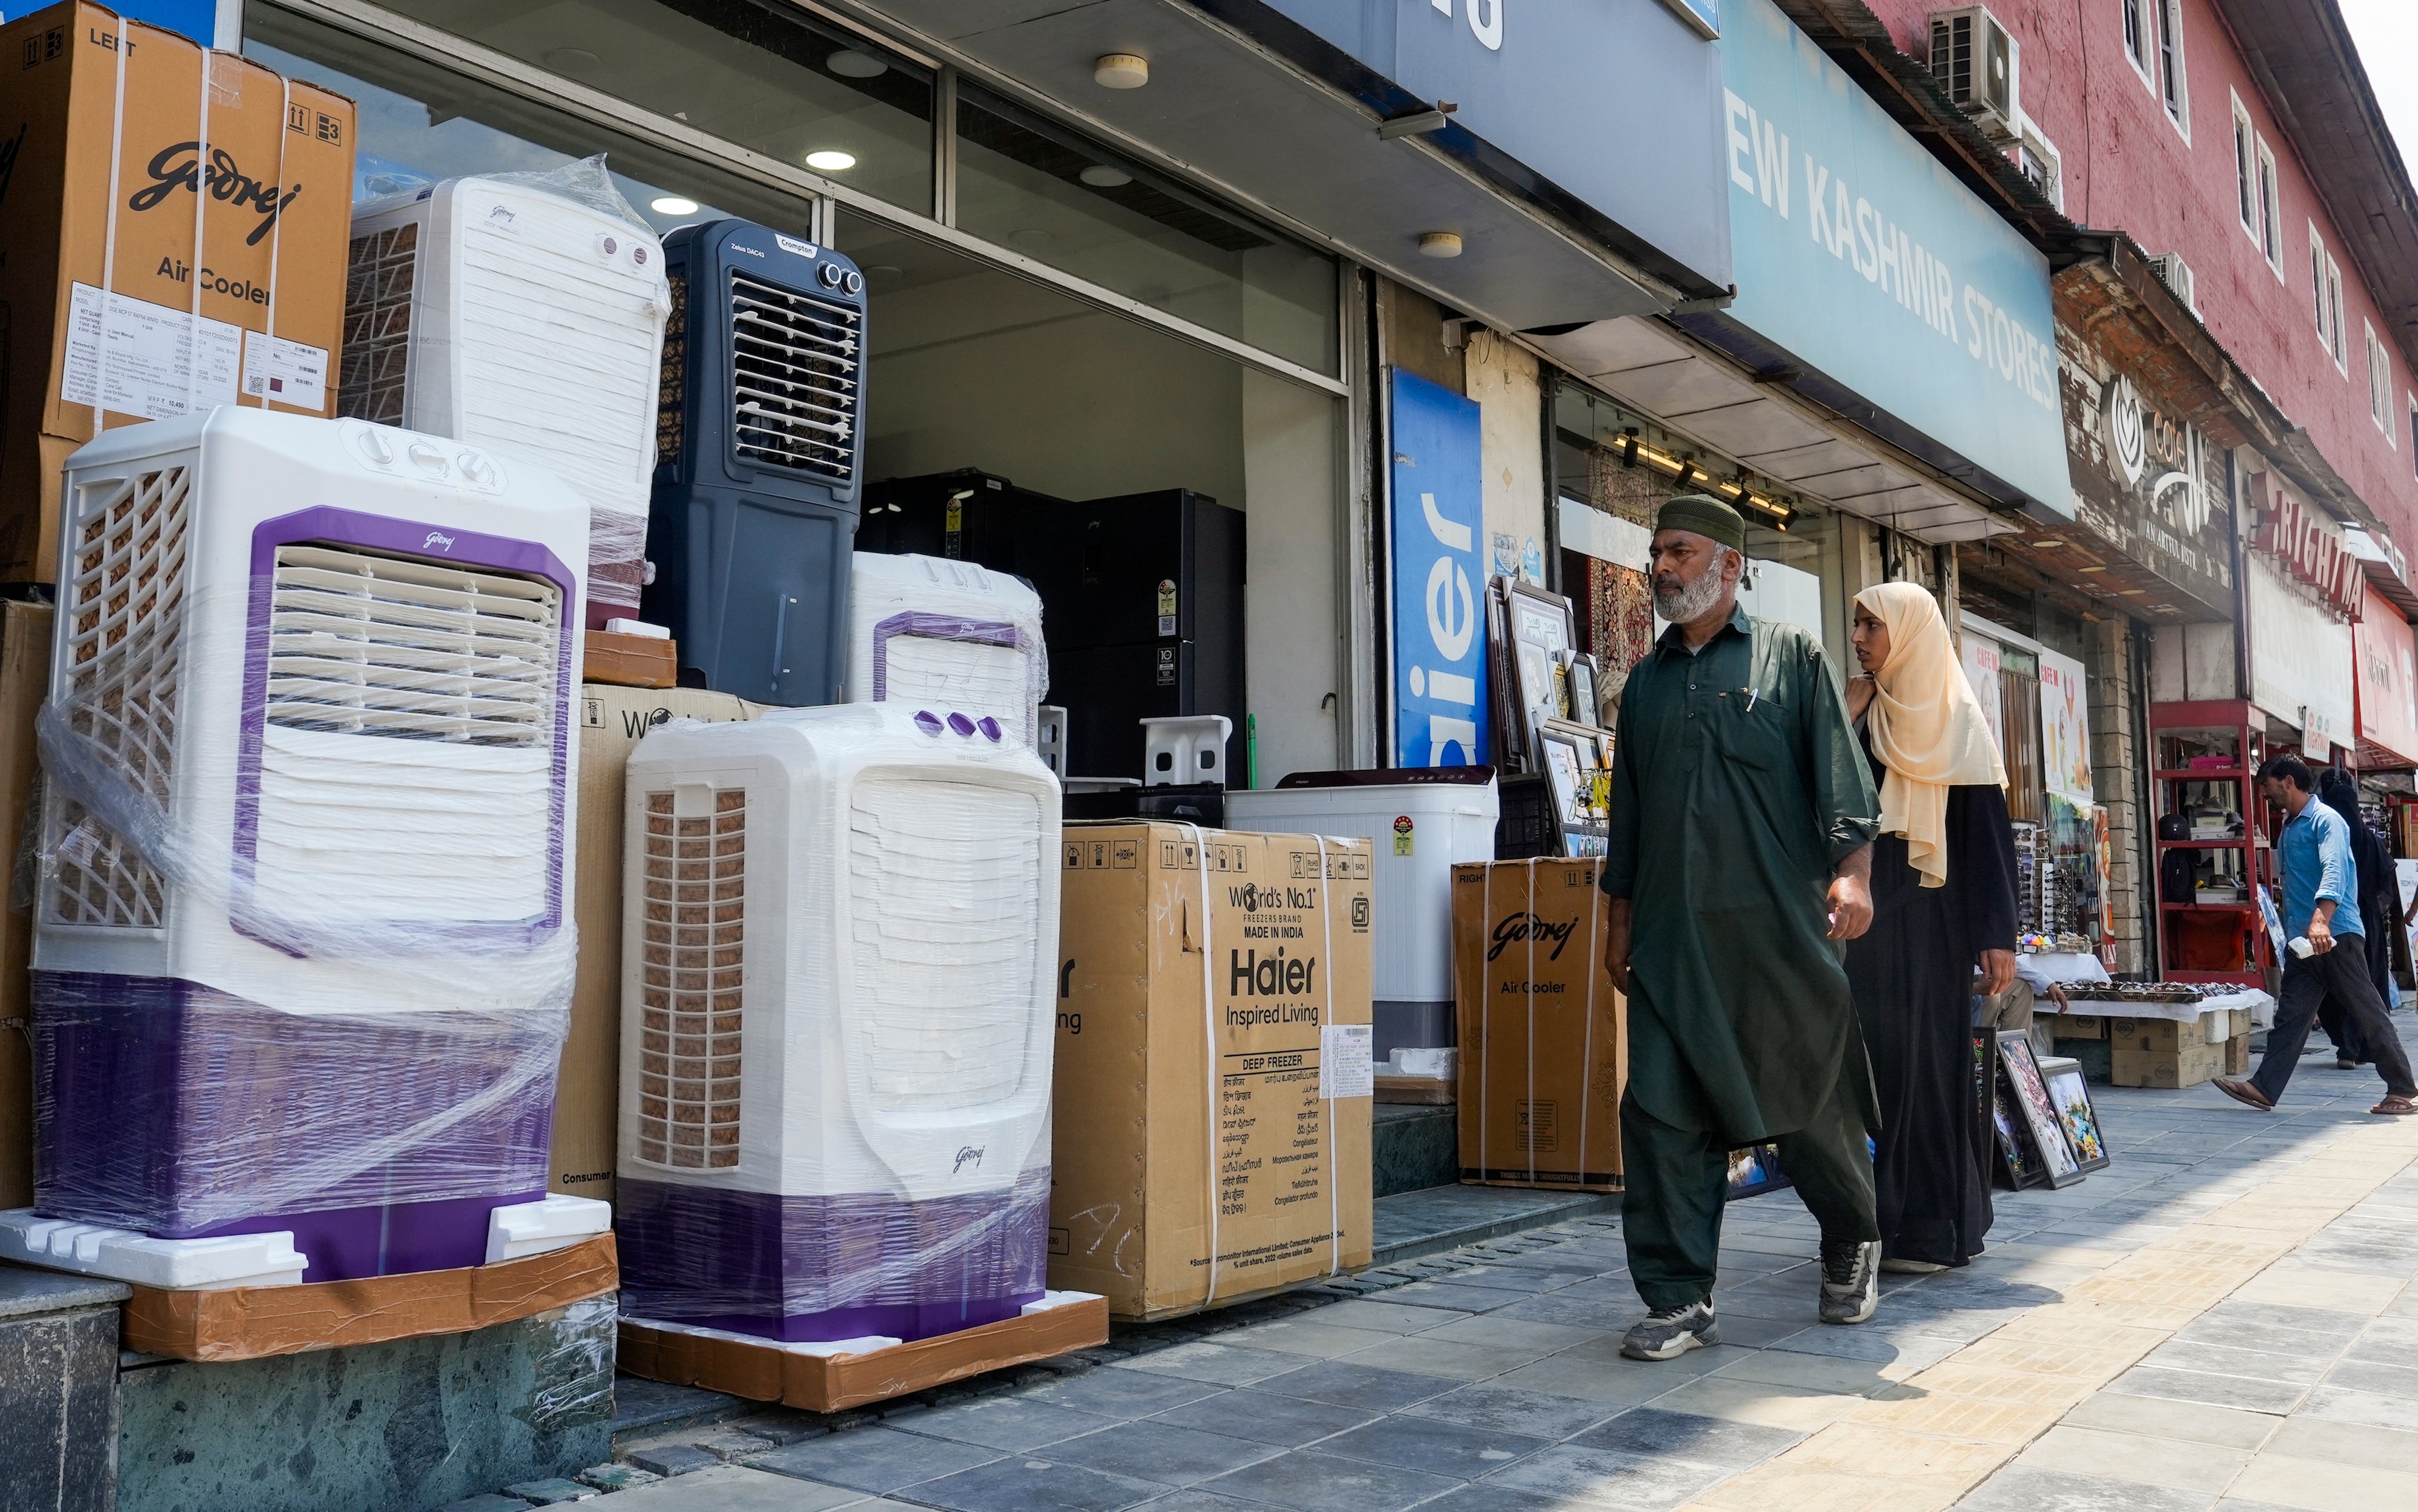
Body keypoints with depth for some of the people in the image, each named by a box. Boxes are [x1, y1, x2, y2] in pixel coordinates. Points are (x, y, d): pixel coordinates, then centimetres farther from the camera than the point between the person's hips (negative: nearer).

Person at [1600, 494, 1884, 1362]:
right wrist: (1619, 920, 17)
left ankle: (1853, 1244, 33)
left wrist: (1851, 870, -15)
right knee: (1663, 1112, -4)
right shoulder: (1646, 682, 19)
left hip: (1780, 923, -3)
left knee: (1812, 1098, 7)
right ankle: (1679, 1301, 2)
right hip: (1672, 932, 3)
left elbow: (1840, 770, -1)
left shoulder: (1792, 656, 8)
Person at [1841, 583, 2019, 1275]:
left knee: (1932, 1061, -3)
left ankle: (1938, 1226, 5)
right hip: (1866, 914, 4)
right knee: (1875, 1062, 2)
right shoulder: (1858, 713, 13)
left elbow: (1989, 828, -5)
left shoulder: (1959, 720, 1)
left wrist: (1998, 936, -10)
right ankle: (1888, 1219, 9)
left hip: (1931, 916, -4)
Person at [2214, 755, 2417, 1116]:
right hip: (2301, 939, 8)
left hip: (2336, 935, -8)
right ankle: (2264, 1089, 3)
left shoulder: (2326, 820, -9)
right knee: (2290, 1016, 5)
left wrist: (2321, 920, -39)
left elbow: (2334, 872, -24)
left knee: (2368, 1015, -1)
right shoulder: (2288, 828, 18)